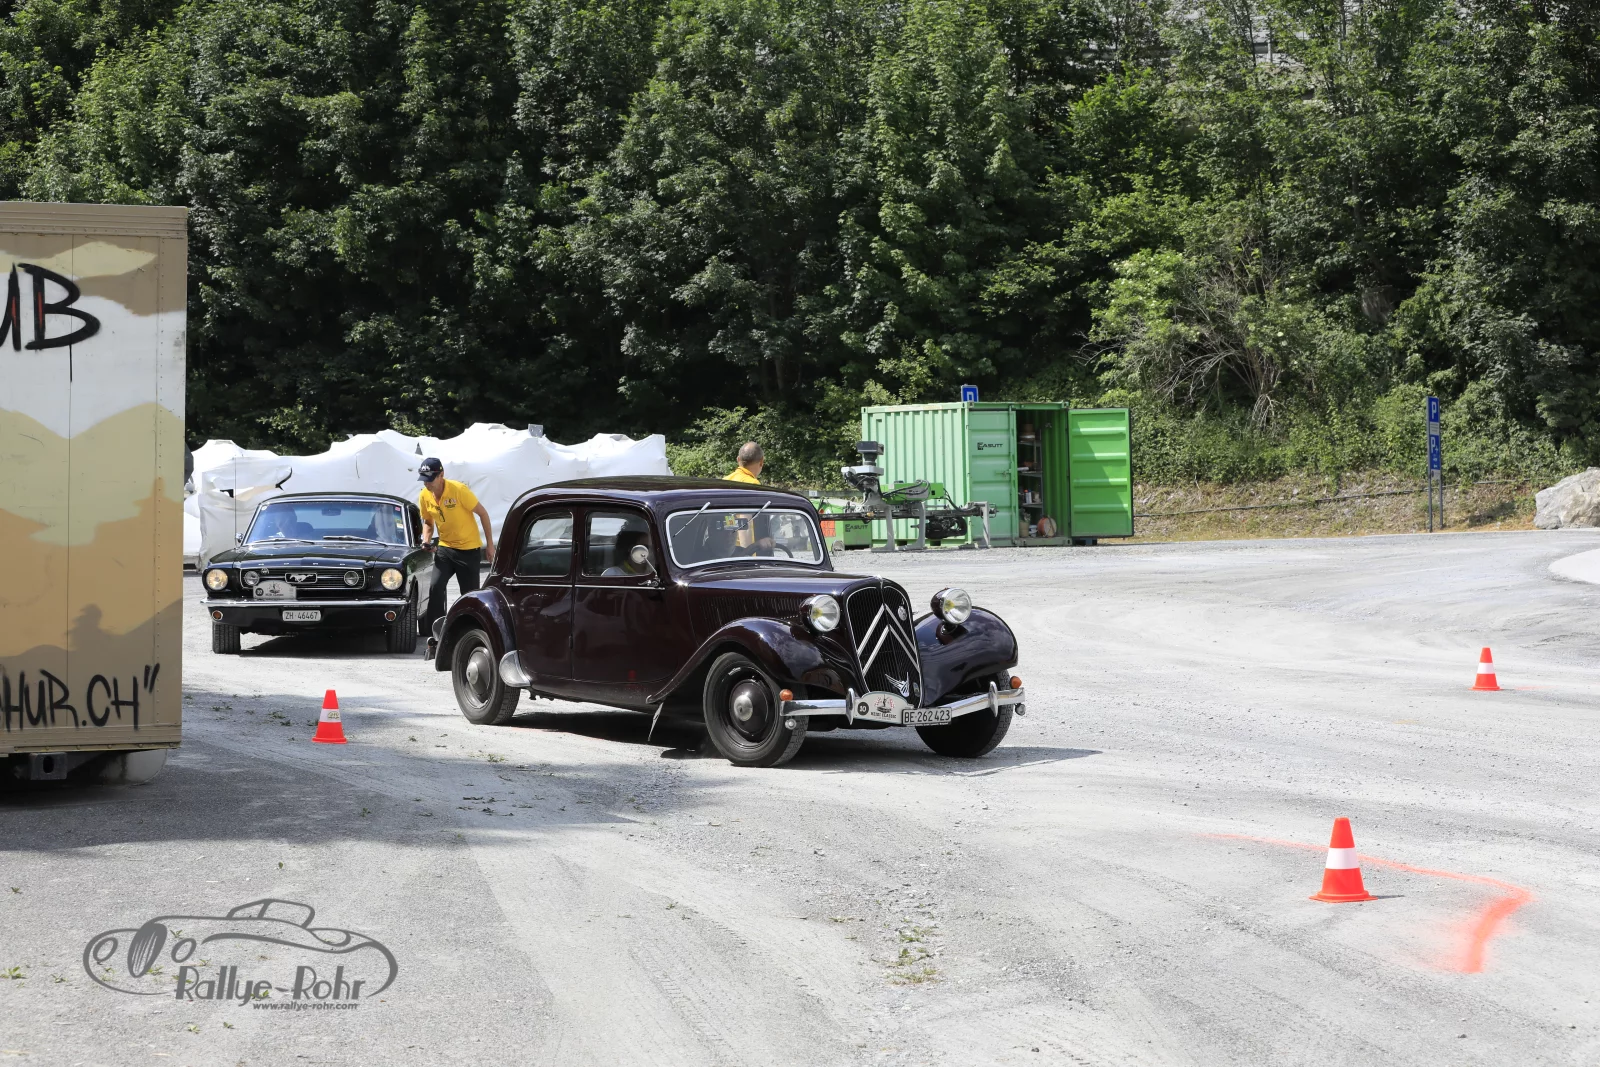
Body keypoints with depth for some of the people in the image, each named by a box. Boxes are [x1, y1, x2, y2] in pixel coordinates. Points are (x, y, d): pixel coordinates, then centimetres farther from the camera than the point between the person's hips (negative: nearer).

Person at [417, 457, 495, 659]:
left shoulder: (458, 490, -19)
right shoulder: (424, 497, -3)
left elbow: (482, 513, -10)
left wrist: (490, 544, -9)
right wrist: (426, 538, -7)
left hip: (469, 549, -4)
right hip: (445, 548, 4)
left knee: (470, 596, -1)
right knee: (435, 588, -16)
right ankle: (434, 639, -13)